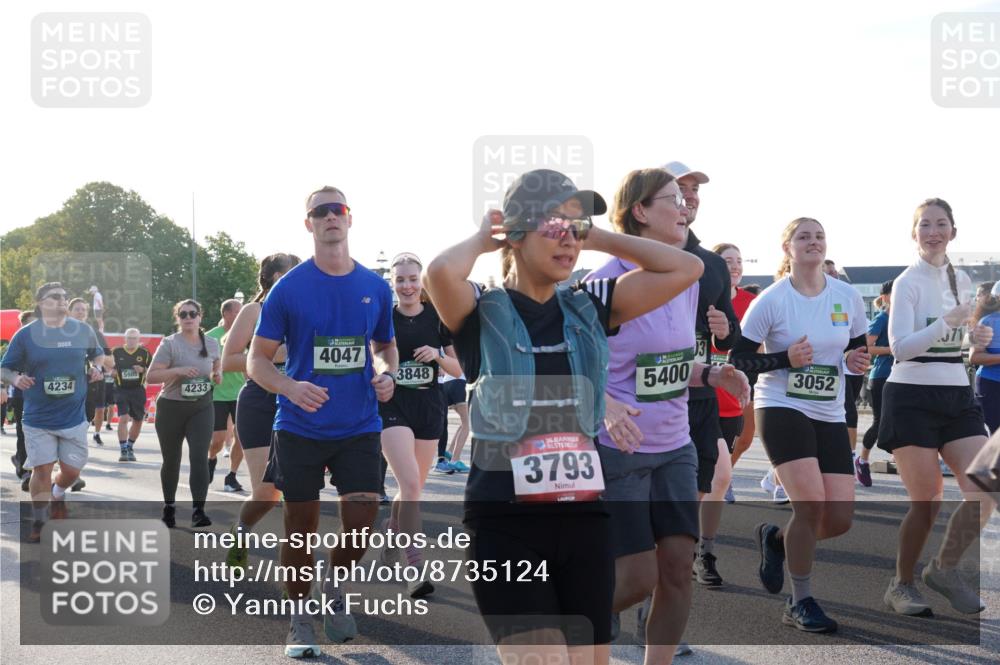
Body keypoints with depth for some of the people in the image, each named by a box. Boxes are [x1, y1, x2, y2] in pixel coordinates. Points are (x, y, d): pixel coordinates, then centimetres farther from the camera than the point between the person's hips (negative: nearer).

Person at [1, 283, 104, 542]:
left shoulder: (83, 331, 1)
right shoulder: (25, 334, -6)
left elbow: (97, 353, 20)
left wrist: (96, 368, -2)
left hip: (74, 416, 2)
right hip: (38, 417, -2)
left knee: (72, 471, 7)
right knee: (42, 470, -1)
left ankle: (57, 495, 42)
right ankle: (38, 523, 18)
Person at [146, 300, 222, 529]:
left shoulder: (211, 343, 4)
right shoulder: (169, 343, -8)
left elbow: (216, 366, 23)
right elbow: (150, 376, -12)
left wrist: (218, 375, -1)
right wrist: (178, 370, -25)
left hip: (201, 407, 2)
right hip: (171, 408, -1)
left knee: (199, 457, -15)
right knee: (171, 460, 10)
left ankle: (198, 511, -18)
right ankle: (169, 507, 30)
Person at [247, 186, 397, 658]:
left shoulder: (375, 288, 3)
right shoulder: (289, 288, -6)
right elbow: (257, 360, -3)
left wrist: (388, 374, -3)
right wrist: (290, 387, -23)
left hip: (359, 426, 2)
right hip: (300, 427, -2)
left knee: (363, 516, -6)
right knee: (301, 525, 5)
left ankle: (336, 587, 25)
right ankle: (299, 618, 23)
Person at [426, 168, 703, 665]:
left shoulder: (589, 307, 8)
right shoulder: (483, 312, -4)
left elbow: (685, 268, 3)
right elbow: (441, 272, -27)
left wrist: (599, 240, 5)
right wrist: (482, 240, -6)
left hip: (585, 516, 5)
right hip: (505, 521, -4)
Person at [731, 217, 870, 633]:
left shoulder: (848, 297, 4)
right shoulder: (771, 300, -8)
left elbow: (859, 348, 17)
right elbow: (738, 358, -6)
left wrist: (857, 361, -6)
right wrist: (786, 358, -20)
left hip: (830, 416, 5)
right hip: (781, 408, -5)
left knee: (840, 519, -3)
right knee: (811, 502, -19)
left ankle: (776, 538, 29)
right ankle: (800, 603, -1)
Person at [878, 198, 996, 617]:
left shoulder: (962, 281, 12)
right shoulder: (908, 283, -7)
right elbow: (900, 347, -18)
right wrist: (947, 322, -27)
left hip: (956, 395, 6)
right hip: (912, 397, -6)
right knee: (928, 499, -3)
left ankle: (944, 569, 12)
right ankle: (901, 585, 16)